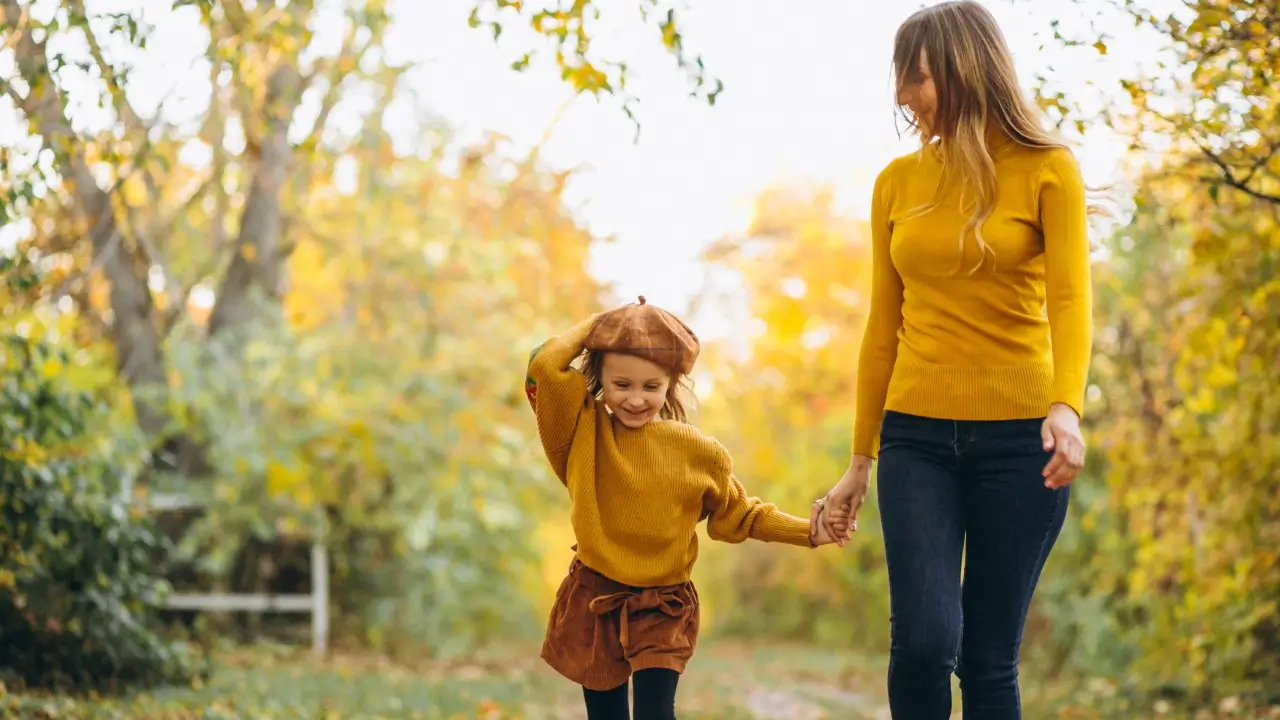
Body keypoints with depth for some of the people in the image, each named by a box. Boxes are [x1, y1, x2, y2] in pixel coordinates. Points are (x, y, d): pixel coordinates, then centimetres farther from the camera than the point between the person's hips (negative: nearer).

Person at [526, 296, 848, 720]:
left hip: (664, 609, -1)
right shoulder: (582, 430, -4)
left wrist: (806, 531, 3)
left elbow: (736, 514, 11)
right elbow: (544, 369, -20)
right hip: (593, 604, 1)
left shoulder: (699, 453, -3)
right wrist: (591, 327, -7)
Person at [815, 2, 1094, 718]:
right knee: (924, 639, -15)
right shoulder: (898, 182, 9)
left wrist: (1067, 407, -30)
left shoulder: (1047, 170, -1)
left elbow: (1071, 303, -12)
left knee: (989, 661, 2)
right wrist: (860, 461, 15)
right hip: (916, 437, 2)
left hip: (1018, 439, -2)